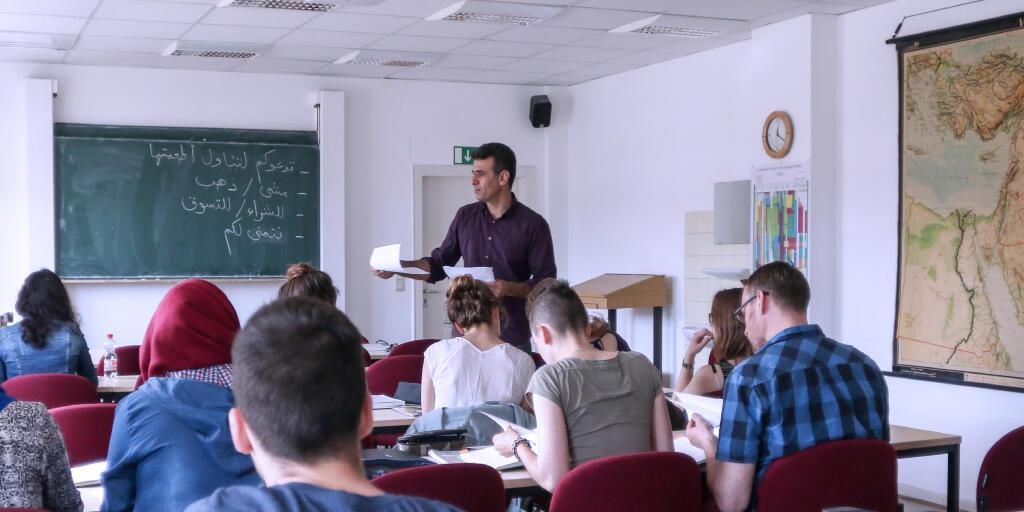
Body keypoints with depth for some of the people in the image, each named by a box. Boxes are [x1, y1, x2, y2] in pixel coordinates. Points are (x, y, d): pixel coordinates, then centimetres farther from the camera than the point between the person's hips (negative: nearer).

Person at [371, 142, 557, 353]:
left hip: (511, 338, -3)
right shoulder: (465, 216, 9)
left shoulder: (533, 224, -4)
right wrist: (397, 267, -1)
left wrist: (510, 288, -21)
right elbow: (439, 264, 13)